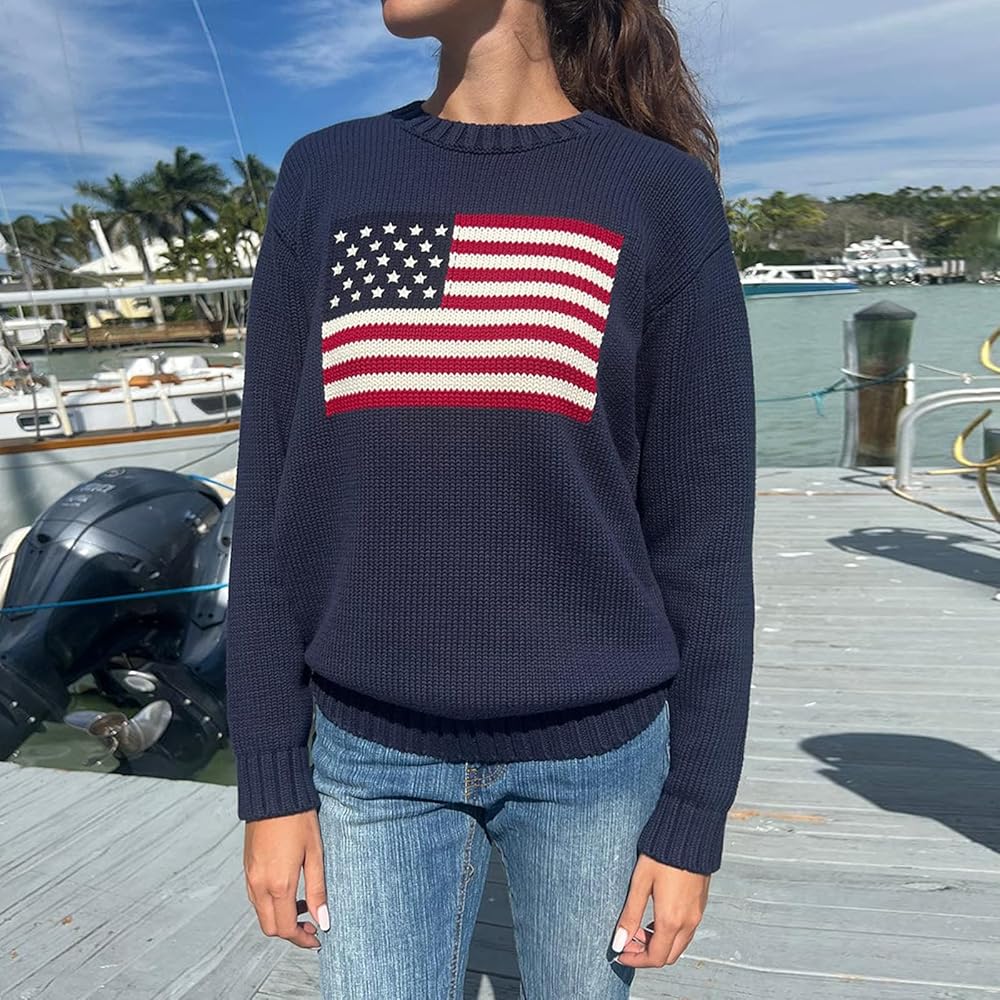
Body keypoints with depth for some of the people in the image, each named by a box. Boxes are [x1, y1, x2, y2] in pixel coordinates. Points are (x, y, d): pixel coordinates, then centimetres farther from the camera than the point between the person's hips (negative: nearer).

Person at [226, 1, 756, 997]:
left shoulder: (667, 203, -7)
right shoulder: (323, 181, 0)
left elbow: (703, 539, -6)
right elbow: (273, 502, -1)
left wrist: (692, 821, -4)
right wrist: (271, 784, -1)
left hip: (595, 755, -1)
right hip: (375, 759, 2)